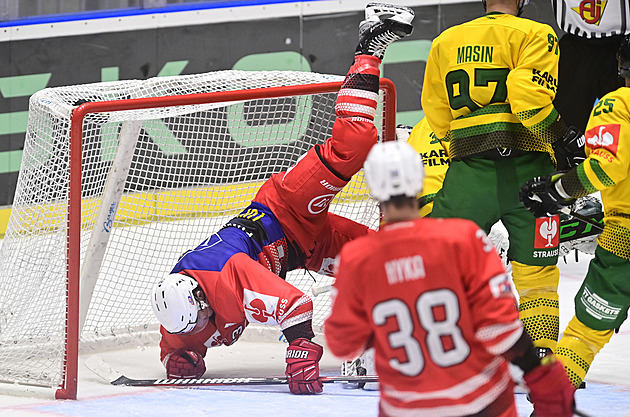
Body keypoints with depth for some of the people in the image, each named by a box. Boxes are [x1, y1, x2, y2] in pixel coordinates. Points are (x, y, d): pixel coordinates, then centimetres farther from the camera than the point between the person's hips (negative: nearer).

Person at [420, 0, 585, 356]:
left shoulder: (445, 42, 13)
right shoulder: (535, 35, -3)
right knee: (536, 273, 5)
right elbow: (528, 96, -17)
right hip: (525, 170, -3)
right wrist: (563, 139, -6)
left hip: (467, 174, 3)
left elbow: (438, 120, 15)